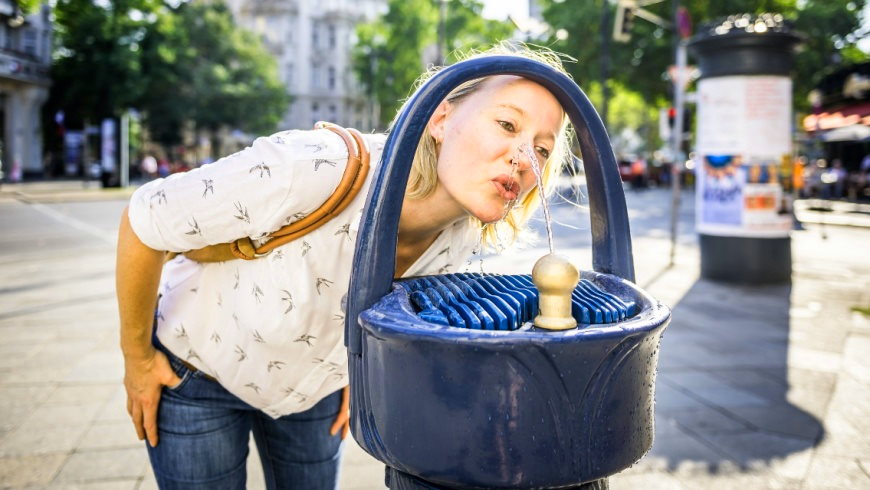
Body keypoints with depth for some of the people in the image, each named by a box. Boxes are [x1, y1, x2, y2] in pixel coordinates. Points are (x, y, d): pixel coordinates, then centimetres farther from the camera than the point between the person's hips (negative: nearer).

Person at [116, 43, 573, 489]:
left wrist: (355, 368, 6)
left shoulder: (464, 237, -20)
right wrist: (137, 359, -13)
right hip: (197, 372, -3)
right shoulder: (310, 169, -38)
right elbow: (144, 219, -24)